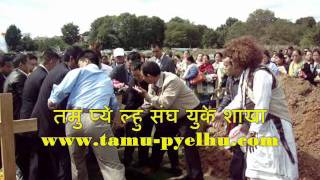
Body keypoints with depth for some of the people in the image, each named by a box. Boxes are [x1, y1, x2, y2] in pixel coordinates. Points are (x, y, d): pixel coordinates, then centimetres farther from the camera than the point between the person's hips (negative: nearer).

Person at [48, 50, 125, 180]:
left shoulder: (78, 72, 14)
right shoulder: (107, 79, 27)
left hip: (74, 118, 0)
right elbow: (114, 105, 34)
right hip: (98, 120, 1)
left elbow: (62, 90, 1)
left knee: (77, 161, 21)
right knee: (112, 164, 0)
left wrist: (52, 101, 19)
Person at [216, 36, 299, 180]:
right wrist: (222, 113, 18)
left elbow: (261, 107, -26)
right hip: (258, 123, 10)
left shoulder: (261, 75, -24)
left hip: (273, 126, -10)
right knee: (257, 167, 19)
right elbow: (240, 99, 16)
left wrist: (253, 131, -22)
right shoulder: (245, 74, 7)